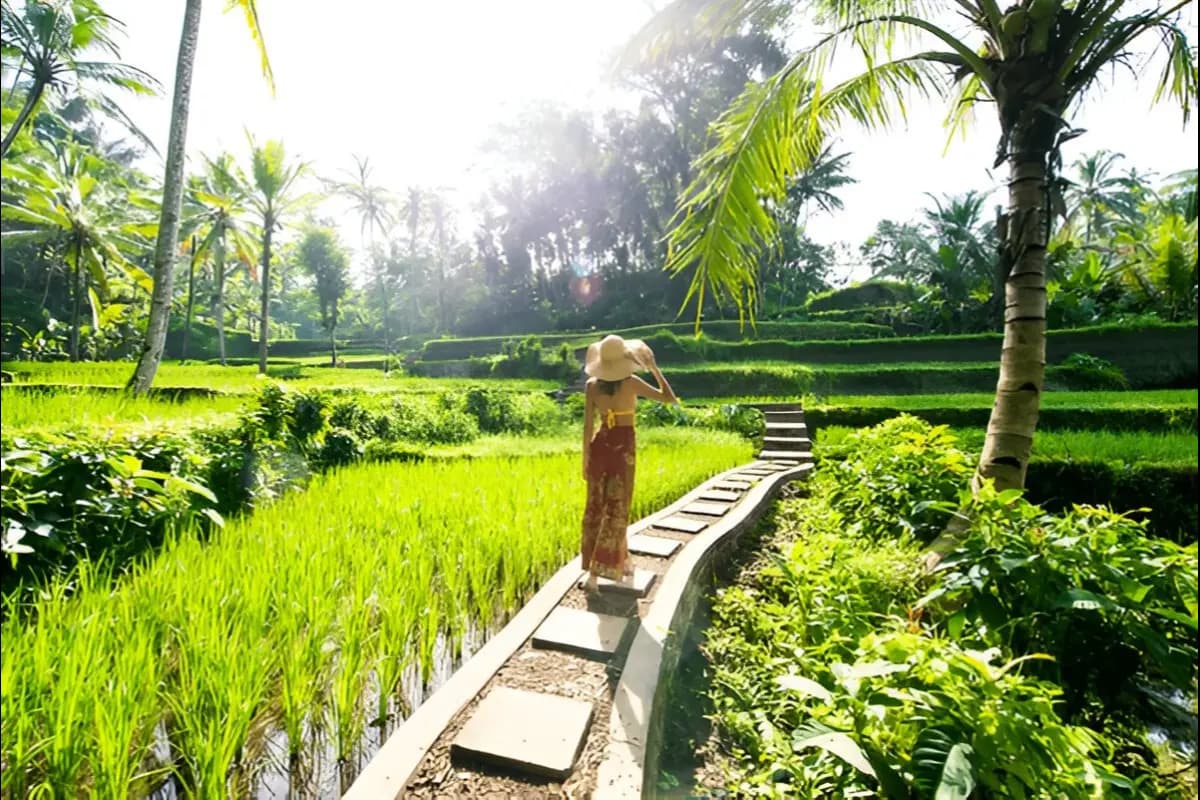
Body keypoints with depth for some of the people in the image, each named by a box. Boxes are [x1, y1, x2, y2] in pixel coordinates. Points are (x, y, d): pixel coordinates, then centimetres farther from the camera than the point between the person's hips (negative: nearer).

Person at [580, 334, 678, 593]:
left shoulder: (591, 385, -4)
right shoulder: (631, 383, -12)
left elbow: (588, 426, -3)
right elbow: (670, 398, -2)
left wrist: (585, 459, 7)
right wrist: (653, 367, 5)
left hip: (599, 446, 3)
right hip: (623, 447, -3)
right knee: (615, 511, 5)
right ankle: (594, 576, 8)